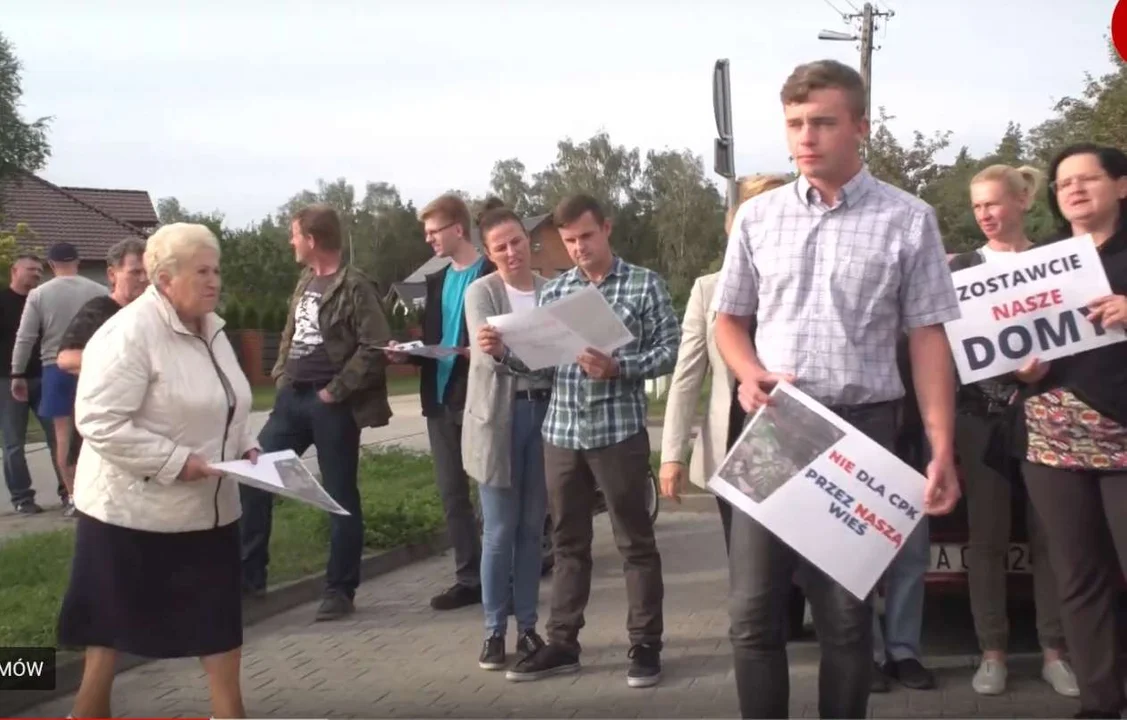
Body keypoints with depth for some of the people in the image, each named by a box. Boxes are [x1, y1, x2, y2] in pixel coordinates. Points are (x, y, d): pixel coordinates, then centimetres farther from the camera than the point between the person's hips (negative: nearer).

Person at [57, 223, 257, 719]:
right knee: (112, 622, 9)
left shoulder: (211, 329, 9)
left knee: (219, 618, 9)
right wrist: (175, 461, -26)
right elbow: (100, 421, -25)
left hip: (205, 506, 8)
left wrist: (246, 447, 2)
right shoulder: (130, 333, -19)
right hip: (134, 507, -7)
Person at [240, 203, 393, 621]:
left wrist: (335, 390, -17)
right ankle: (248, 574, 16)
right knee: (253, 476, 5)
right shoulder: (305, 283, 15)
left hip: (331, 404, -8)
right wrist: (281, 375, 10)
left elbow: (375, 348, -18)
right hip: (293, 397, 8)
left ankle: (340, 591, 11)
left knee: (340, 497, 2)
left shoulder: (354, 287, -10)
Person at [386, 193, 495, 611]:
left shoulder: (491, 275, -7)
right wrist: (407, 354, 1)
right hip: (440, 399, 8)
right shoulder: (437, 280, 16)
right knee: (451, 492, 9)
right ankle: (469, 578, 16)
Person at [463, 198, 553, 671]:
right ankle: (494, 631, 11)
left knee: (532, 528, 9)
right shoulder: (480, 292, 0)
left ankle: (527, 626, 18)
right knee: (499, 531, 0)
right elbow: (488, 352, -16)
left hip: (545, 410, 3)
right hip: (499, 415, -2)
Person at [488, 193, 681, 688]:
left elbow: (670, 351, -6)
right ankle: (561, 643, 20)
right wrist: (503, 348, -9)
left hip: (619, 431, -4)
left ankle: (645, 644, 14)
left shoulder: (645, 285, -1)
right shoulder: (553, 292, 11)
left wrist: (617, 367, -20)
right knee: (567, 541, 12)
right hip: (561, 432, 4)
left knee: (635, 541, 4)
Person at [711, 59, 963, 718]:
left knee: (847, 613, 8)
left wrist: (942, 448, -9)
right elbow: (730, 319, 14)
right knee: (755, 609, 3)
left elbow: (929, 338, -2)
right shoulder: (757, 217, 6)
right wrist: (749, 374, -8)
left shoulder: (908, 219, -1)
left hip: (864, 429, -2)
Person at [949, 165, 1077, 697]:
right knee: (987, 533, 1)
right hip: (982, 412, 0)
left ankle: (1053, 650, 11)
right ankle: (992, 651, 8)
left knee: (1047, 530, 3)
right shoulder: (962, 267, 6)